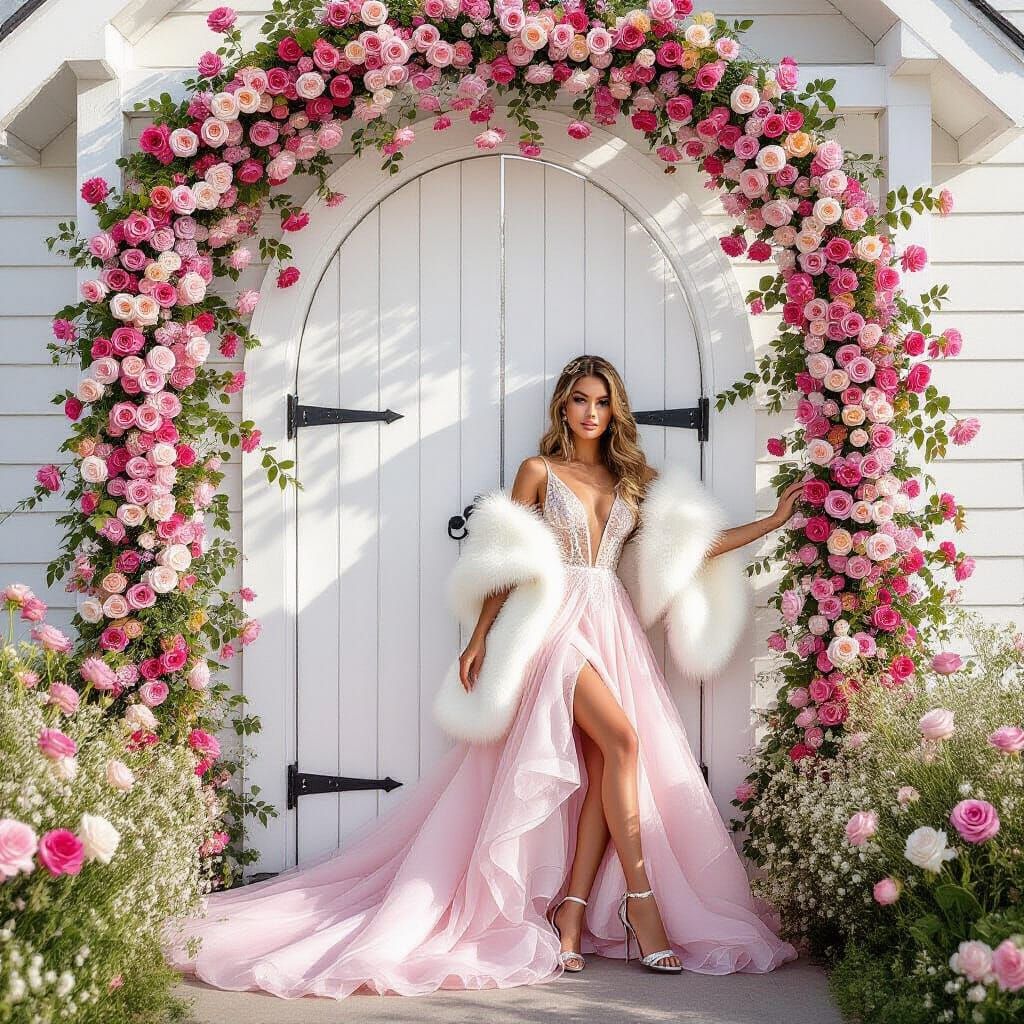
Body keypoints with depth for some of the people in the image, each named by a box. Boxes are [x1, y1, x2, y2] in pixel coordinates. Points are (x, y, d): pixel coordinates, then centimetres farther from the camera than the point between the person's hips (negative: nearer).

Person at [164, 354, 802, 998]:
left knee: (604, 769, -11)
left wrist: (772, 522, 13)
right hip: (555, 622, -4)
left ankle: (570, 914, -10)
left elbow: (696, 544, 17)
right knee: (622, 739, -23)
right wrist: (480, 636, -3)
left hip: (614, 629, 4)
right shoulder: (539, 472, 8)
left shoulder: (635, 481, 19)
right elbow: (505, 562, 5)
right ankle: (641, 898, -17)